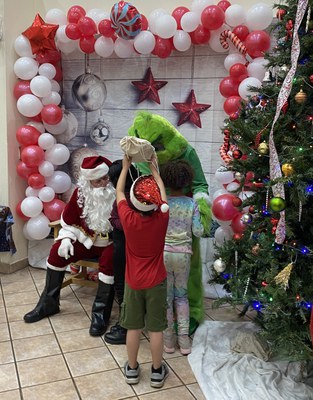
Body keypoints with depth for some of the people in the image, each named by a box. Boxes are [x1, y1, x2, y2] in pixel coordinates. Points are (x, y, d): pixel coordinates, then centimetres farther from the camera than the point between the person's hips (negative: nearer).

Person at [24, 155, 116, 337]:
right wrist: (67, 238, -8)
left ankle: (101, 312, -19)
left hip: (112, 242, -4)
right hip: (87, 240, 5)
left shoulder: (118, 193, -18)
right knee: (57, 251, -11)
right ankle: (49, 303, 5)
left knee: (109, 260, -34)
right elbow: (69, 220, 8)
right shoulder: (81, 192, -6)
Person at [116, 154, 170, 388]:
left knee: (133, 327, 13)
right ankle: (157, 372, 23)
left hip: (133, 282, 0)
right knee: (156, 328, 10)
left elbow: (119, 192, 0)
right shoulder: (162, 218, -17)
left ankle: (132, 369, 27)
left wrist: (126, 166, 12)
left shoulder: (128, 218, -18)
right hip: (156, 281, 0)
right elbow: (163, 195, 5)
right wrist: (154, 171, 16)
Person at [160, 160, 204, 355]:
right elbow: (198, 232, -6)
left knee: (166, 296, 10)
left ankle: (168, 339, 19)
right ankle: (184, 339, 16)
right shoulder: (192, 203, -5)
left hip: (163, 253, -1)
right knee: (182, 295, 16)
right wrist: (200, 224, 14)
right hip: (184, 254, 1)